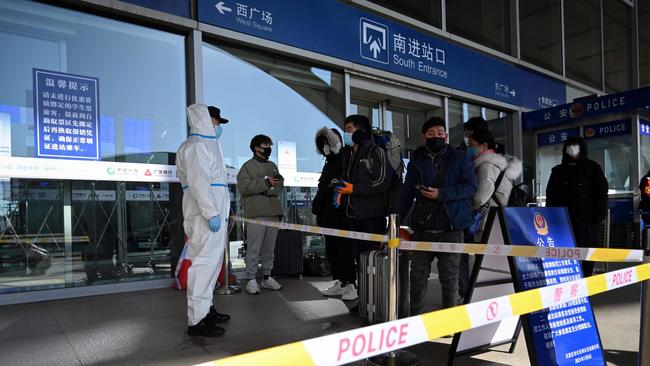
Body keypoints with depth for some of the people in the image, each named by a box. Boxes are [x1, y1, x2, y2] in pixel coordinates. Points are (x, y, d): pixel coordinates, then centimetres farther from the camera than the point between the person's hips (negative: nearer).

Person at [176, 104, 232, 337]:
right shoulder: (196, 145, -10)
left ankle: (206, 309, 29)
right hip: (205, 218, -11)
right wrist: (211, 212, -26)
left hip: (215, 215, 11)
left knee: (211, 264, 17)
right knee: (203, 265, -9)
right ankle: (196, 320, -4)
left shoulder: (208, 145, 23)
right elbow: (198, 182, -21)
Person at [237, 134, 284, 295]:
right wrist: (266, 183, -15)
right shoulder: (248, 166, 1)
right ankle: (251, 280, 1)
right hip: (256, 213, -6)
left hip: (273, 212, 6)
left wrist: (269, 189, -7)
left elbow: (280, 187, 14)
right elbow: (244, 187, -12)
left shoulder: (272, 166, 21)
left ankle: (267, 277, 19)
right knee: (254, 248, -6)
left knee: (269, 248, 10)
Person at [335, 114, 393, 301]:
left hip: (372, 215, -7)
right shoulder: (348, 154, 18)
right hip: (353, 213, 8)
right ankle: (359, 287, 23)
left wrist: (354, 189, -15)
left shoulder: (375, 151, -7)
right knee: (356, 253, 12)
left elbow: (382, 182, -14)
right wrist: (340, 190, 4)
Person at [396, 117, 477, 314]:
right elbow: (406, 193, 12)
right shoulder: (416, 161, 12)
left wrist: (441, 194, -15)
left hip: (450, 228, -3)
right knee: (418, 274, 9)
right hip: (422, 228, 3)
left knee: (449, 276, 3)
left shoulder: (459, 158, 5)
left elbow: (471, 186, -5)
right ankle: (415, 316, 21)